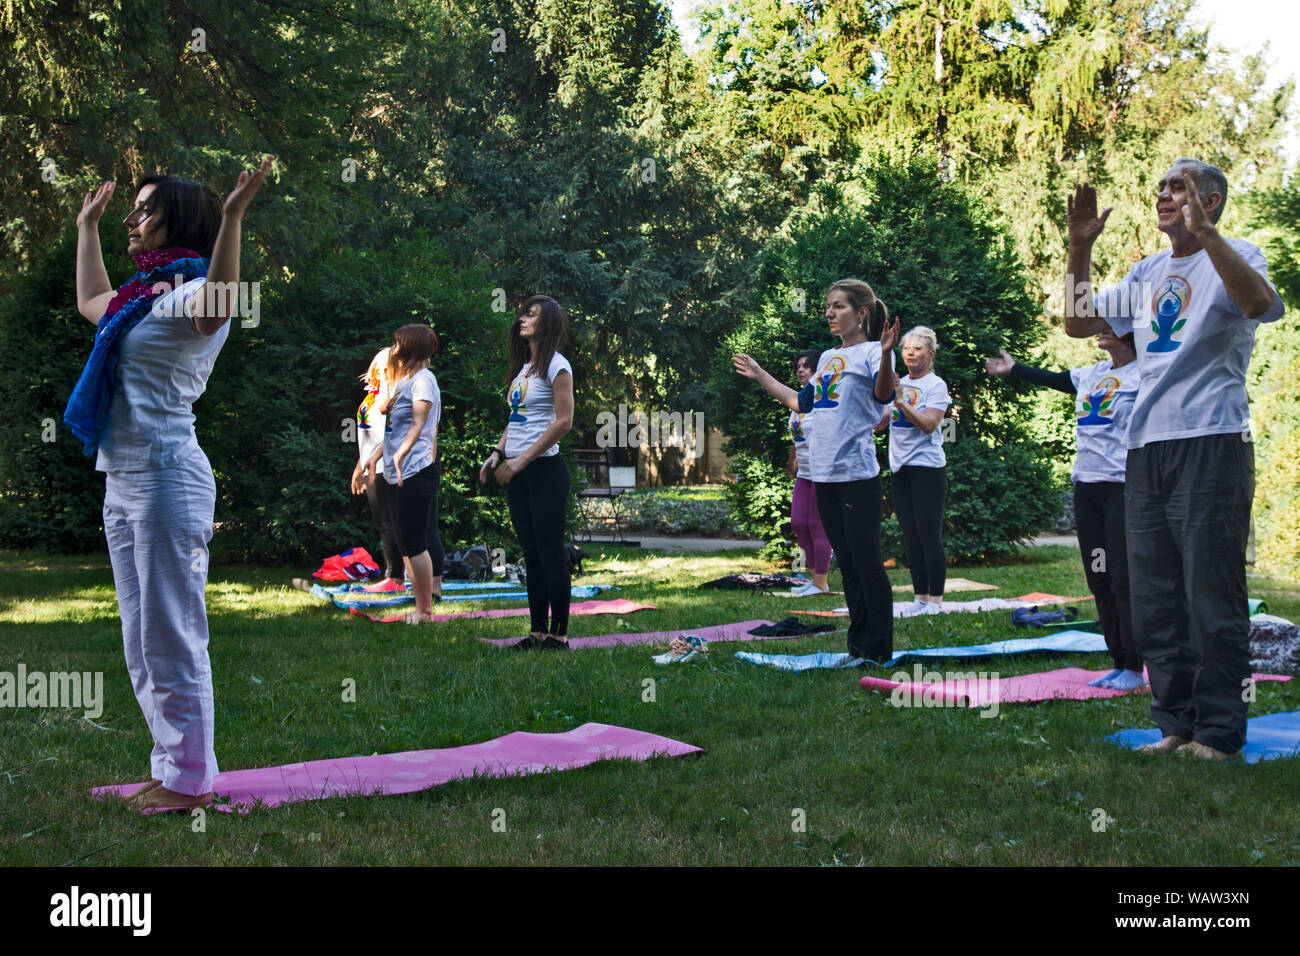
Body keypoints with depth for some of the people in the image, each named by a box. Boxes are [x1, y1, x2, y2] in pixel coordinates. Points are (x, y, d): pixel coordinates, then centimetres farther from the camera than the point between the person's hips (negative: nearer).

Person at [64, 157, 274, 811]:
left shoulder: (190, 296, -10)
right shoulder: (144, 298, 18)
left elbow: (218, 311, -36)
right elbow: (91, 302, 40)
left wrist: (231, 218, -42)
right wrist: (87, 226, 45)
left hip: (166, 480, -10)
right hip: (123, 483, 10)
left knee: (171, 635, -5)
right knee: (142, 641, 14)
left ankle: (190, 779, 3)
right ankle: (171, 765, 23)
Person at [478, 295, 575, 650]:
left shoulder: (556, 366, -7)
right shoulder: (523, 367, 17)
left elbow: (564, 422, -14)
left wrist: (522, 460, -15)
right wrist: (498, 453, 5)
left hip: (545, 469, -8)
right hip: (517, 473, 8)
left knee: (551, 552, -5)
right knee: (532, 553, 9)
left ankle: (558, 635, 0)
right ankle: (538, 632, 13)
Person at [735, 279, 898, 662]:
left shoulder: (870, 352, -4)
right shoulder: (827, 358, 19)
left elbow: (883, 394, -23)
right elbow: (801, 402, 29)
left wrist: (886, 355, -40)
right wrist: (759, 375, 32)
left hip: (857, 473, -8)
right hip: (824, 474, 8)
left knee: (867, 563, -6)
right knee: (847, 564, 12)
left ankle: (880, 651, 0)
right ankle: (858, 646, 19)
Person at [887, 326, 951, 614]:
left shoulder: (936, 385, -5)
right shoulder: (898, 384, 13)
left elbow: (929, 425, -17)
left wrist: (902, 402, -26)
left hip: (927, 467, -6)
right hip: (899, 468, 6)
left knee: (929, 536, -5)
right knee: (910, 537, 8)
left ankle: (935, 600, 0)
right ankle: (919, 598, 14)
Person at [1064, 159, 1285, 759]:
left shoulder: (1233, 258, 0)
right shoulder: (1147, 273, 19)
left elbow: (1262, 304, -22)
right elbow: (1078, 324, 17)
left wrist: (1205, 234, -29)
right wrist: (1080, 249, 7)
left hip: (1211, 445, -7)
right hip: (1145, 449, 7)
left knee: (1211, 598, -5)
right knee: (1154, 603, 9)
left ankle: (1219, 733, 4)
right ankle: (1177, 725, 19)